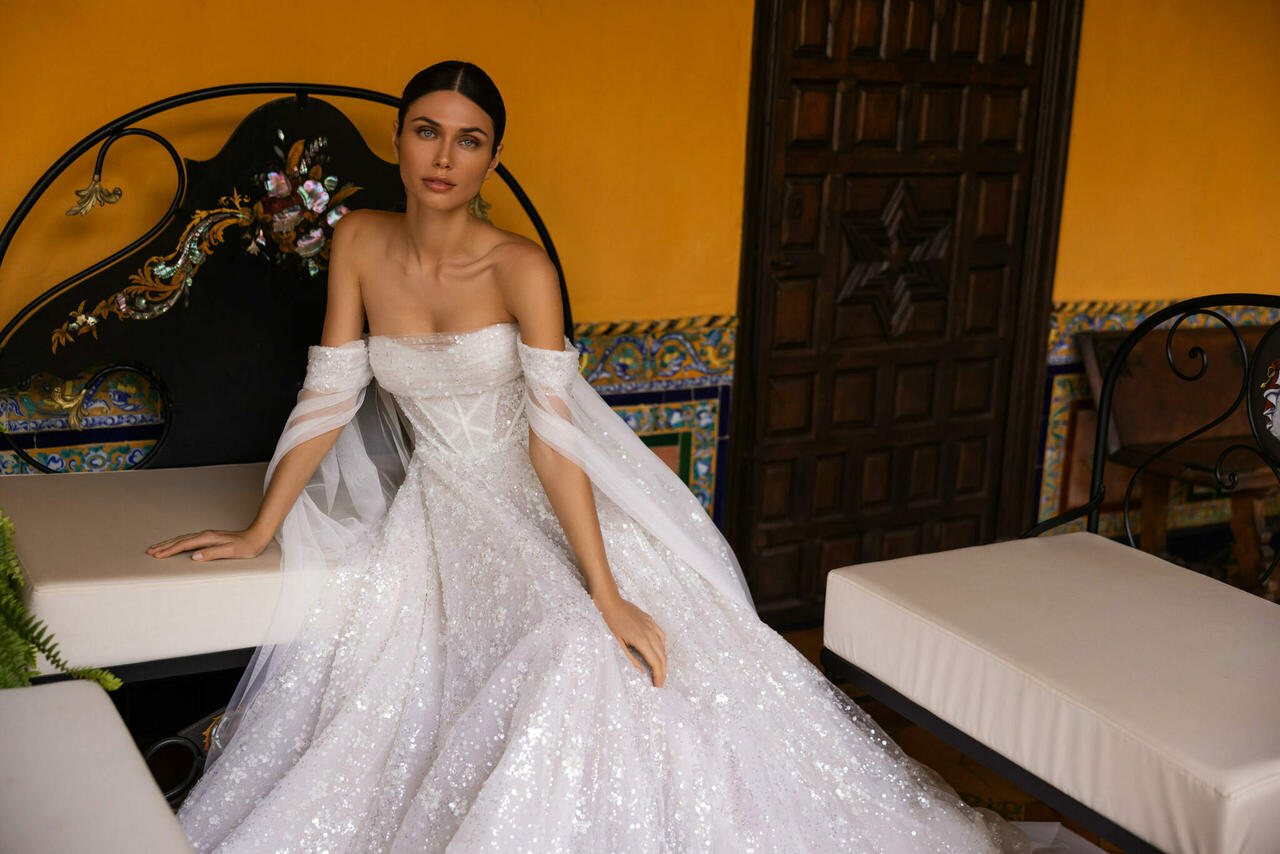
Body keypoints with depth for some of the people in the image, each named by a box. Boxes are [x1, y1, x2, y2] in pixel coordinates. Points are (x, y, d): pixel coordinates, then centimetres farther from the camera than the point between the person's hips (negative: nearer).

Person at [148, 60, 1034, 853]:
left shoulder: (520, 269, -16)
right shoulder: (360, 241, -5)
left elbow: (553, 434, -19)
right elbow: (330, 395, -1)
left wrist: (608, 595, -25)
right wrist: (259, 531, -2)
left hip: (546, 498, -2)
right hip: (439, 504, 2)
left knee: (600, 654, -21)